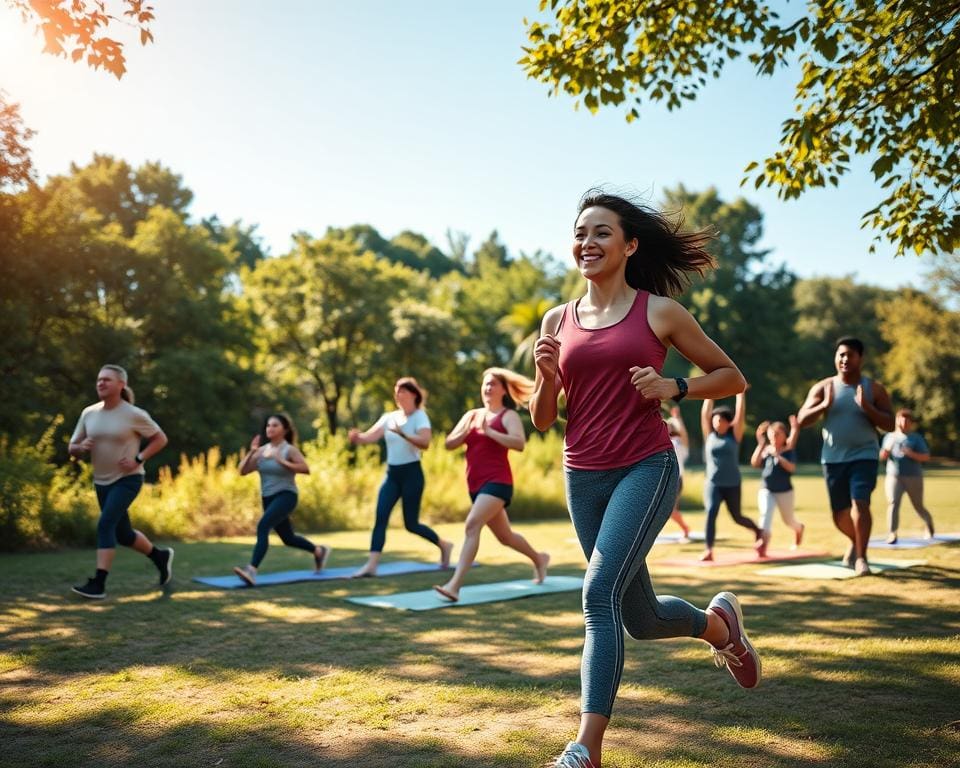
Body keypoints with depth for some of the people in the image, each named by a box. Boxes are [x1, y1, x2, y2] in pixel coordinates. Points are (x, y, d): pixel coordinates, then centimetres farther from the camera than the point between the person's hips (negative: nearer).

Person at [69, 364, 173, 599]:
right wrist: (80, 447, -17)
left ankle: (98, 584, -18)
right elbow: (72, 449, 7)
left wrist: (138, 459, -16)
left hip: (128, 479, -6)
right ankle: (160, 556, 38)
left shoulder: (134, 415, -12)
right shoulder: (88, 413, 1)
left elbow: (161, 439, -4)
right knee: (122, 534, 14)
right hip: (102, 482, 6)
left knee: (105, 525, -21)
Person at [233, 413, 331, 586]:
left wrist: (282, 462, -25)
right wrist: (251, 452, -12)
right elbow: (242, 471, 1)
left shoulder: (289, 450, -9)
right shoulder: (262, 450, 6)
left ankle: (252, 570, -34)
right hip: (268, 498, 7)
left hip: (285, 496, -7)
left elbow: (306, 469, -21)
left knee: (263, 526, -29)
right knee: (288, 538, 20)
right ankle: (319, 551, 44)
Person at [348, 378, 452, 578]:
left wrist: (402, 433, -37)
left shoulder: (420, 416, -8)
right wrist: (357, 437, -24)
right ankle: (371, 565, -11)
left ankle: (444, 546, 23)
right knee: (381, 518, -8)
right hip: (392, 473, 5)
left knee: (411, 524, 0)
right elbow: (370, 436, -2)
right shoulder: (389, 417, 9)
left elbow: (425, 443, -25)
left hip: (411, 473, -5)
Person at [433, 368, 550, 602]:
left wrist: (489, 432, -23)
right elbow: (449, 444, 8)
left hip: (497, 483, -8)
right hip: (476, 485, 8)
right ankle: (538, 558, 45)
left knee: (472, 525, -26)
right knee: (505, 536, 20)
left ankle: (454, 586, -32)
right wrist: (466, 432, -11)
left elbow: (519, 443, -21)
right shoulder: (471, 415, 14)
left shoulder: (508, 415, -3)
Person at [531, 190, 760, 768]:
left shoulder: (659, 311, -1)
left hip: (646, 468, -5)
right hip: (583, 478, 5)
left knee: (601, 592, -22)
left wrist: (673, 387, -11)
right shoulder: (557, 321, 8)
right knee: (641, 621, 14)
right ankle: (719, 623, 45)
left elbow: (732, 378, 5)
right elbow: (542, 420, 10)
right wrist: (547, 375, -9)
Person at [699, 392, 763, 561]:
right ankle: (708, 551, -20)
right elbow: (705, 413, 3)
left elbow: (740, 414, -3)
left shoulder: (734, 436, 1)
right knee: (710, 513, -19)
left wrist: (740, 394, -1)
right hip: (712, 483, 1)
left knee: (737, 517, 12)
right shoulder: (709, 435, 5)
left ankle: (758, 531, 42)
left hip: (732, 484, -1)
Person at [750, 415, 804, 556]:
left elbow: (792, 468, -22)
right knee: (765, 514, -19)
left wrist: (778, 456, -31)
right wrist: (760, 445, -16)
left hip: (784, 491, -2)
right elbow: (754, 463, -12)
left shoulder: (788, 450, -8)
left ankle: (799, 528, 51)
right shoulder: (765, 450, 2)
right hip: (766, 490, 2)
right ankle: (763, 545, -27)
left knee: (788, 519, 16)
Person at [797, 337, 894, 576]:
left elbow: (890, 425, -4)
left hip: (864, 455, -2)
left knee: (859, 503, -21)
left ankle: (860, 556, -10)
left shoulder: (874, 389, 1)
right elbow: (801, 420, -2)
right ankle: (856, 542, 39)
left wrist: (867, 407, -19)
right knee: (839, 514, 9)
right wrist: (824, 406, -19)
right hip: (833, 458, 2)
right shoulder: (823, 387, 3)